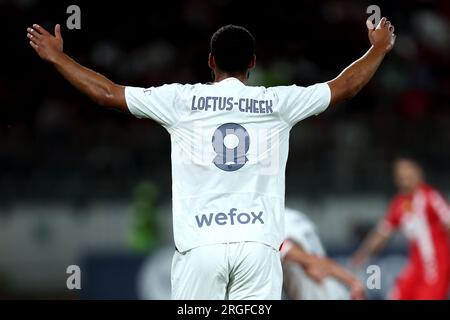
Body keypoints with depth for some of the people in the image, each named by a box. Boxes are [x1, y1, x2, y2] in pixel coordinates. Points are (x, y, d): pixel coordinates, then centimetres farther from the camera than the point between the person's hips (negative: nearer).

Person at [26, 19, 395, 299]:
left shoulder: (182, 100, 4)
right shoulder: (277, 102, 7)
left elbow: (106, 92, 8)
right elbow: (345, 86, 18)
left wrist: (56, 56, 20)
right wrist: (379, 49, 34)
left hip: (201, 245, 0)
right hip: (258, 244, 1)